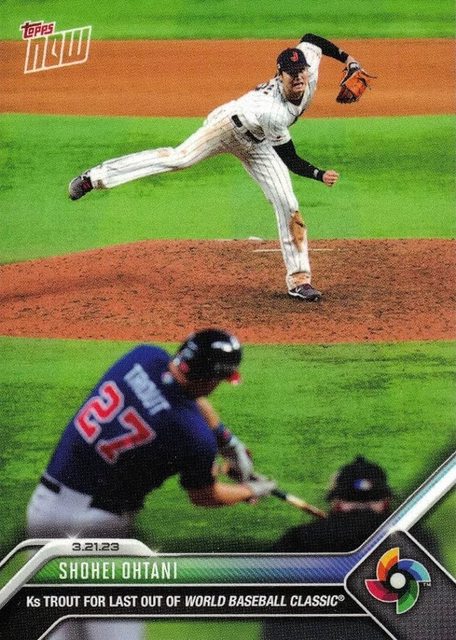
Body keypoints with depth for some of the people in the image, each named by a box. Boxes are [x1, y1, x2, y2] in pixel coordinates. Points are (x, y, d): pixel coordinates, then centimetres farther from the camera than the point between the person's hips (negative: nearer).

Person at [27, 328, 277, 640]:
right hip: (95, 520, -7)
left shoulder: (144, 356, -3)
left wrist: (231, 443, 23)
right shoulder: (196, 438, -19)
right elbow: (203, 496, 4)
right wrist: (252, 491, 22)